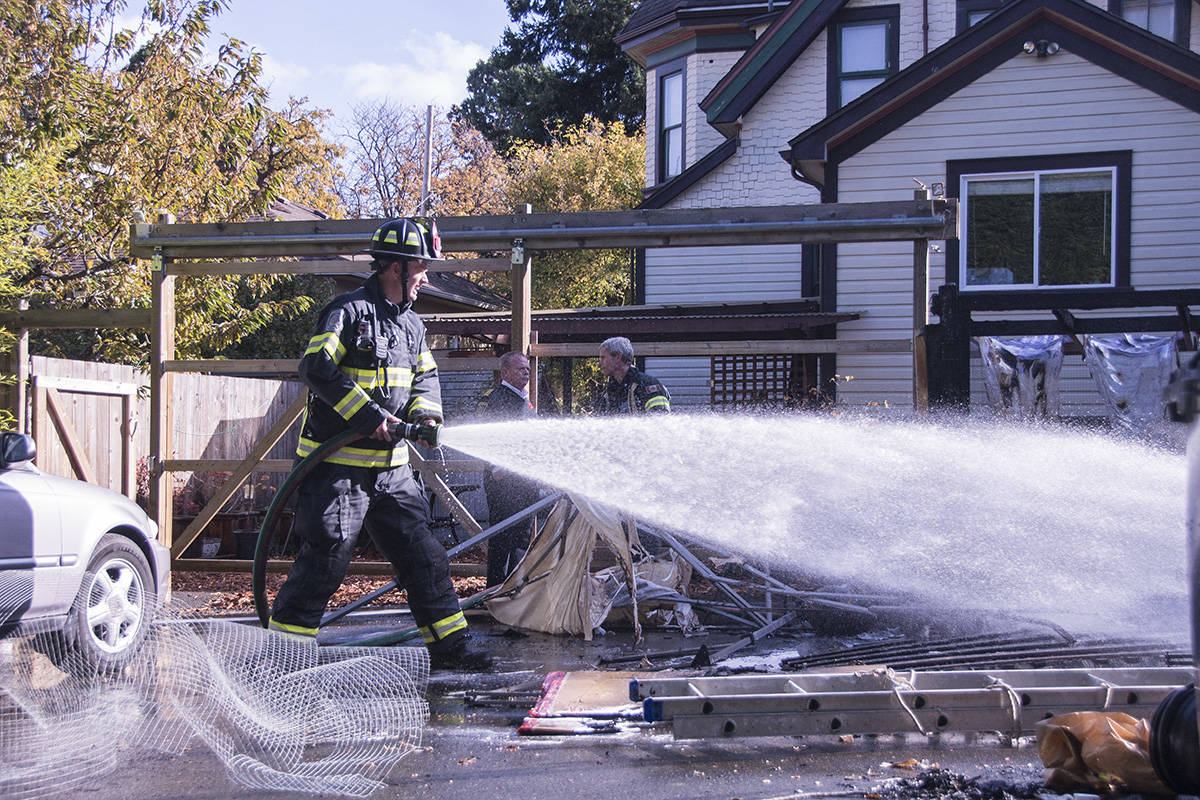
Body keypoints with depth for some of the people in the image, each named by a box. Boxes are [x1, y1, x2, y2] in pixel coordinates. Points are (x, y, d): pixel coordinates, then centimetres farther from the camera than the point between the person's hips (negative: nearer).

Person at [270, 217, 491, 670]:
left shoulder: (411, 323, 16)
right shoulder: (349, 310, -10)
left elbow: (425, 375, 22)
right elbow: (318, 368, -19)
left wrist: (425, 410, -1)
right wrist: (367, 415, -22)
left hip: (391, 466, 8)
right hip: (337, 464, -8)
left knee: (422, 551, 8)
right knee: (326, 556, -7)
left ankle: (447, 643, 16)